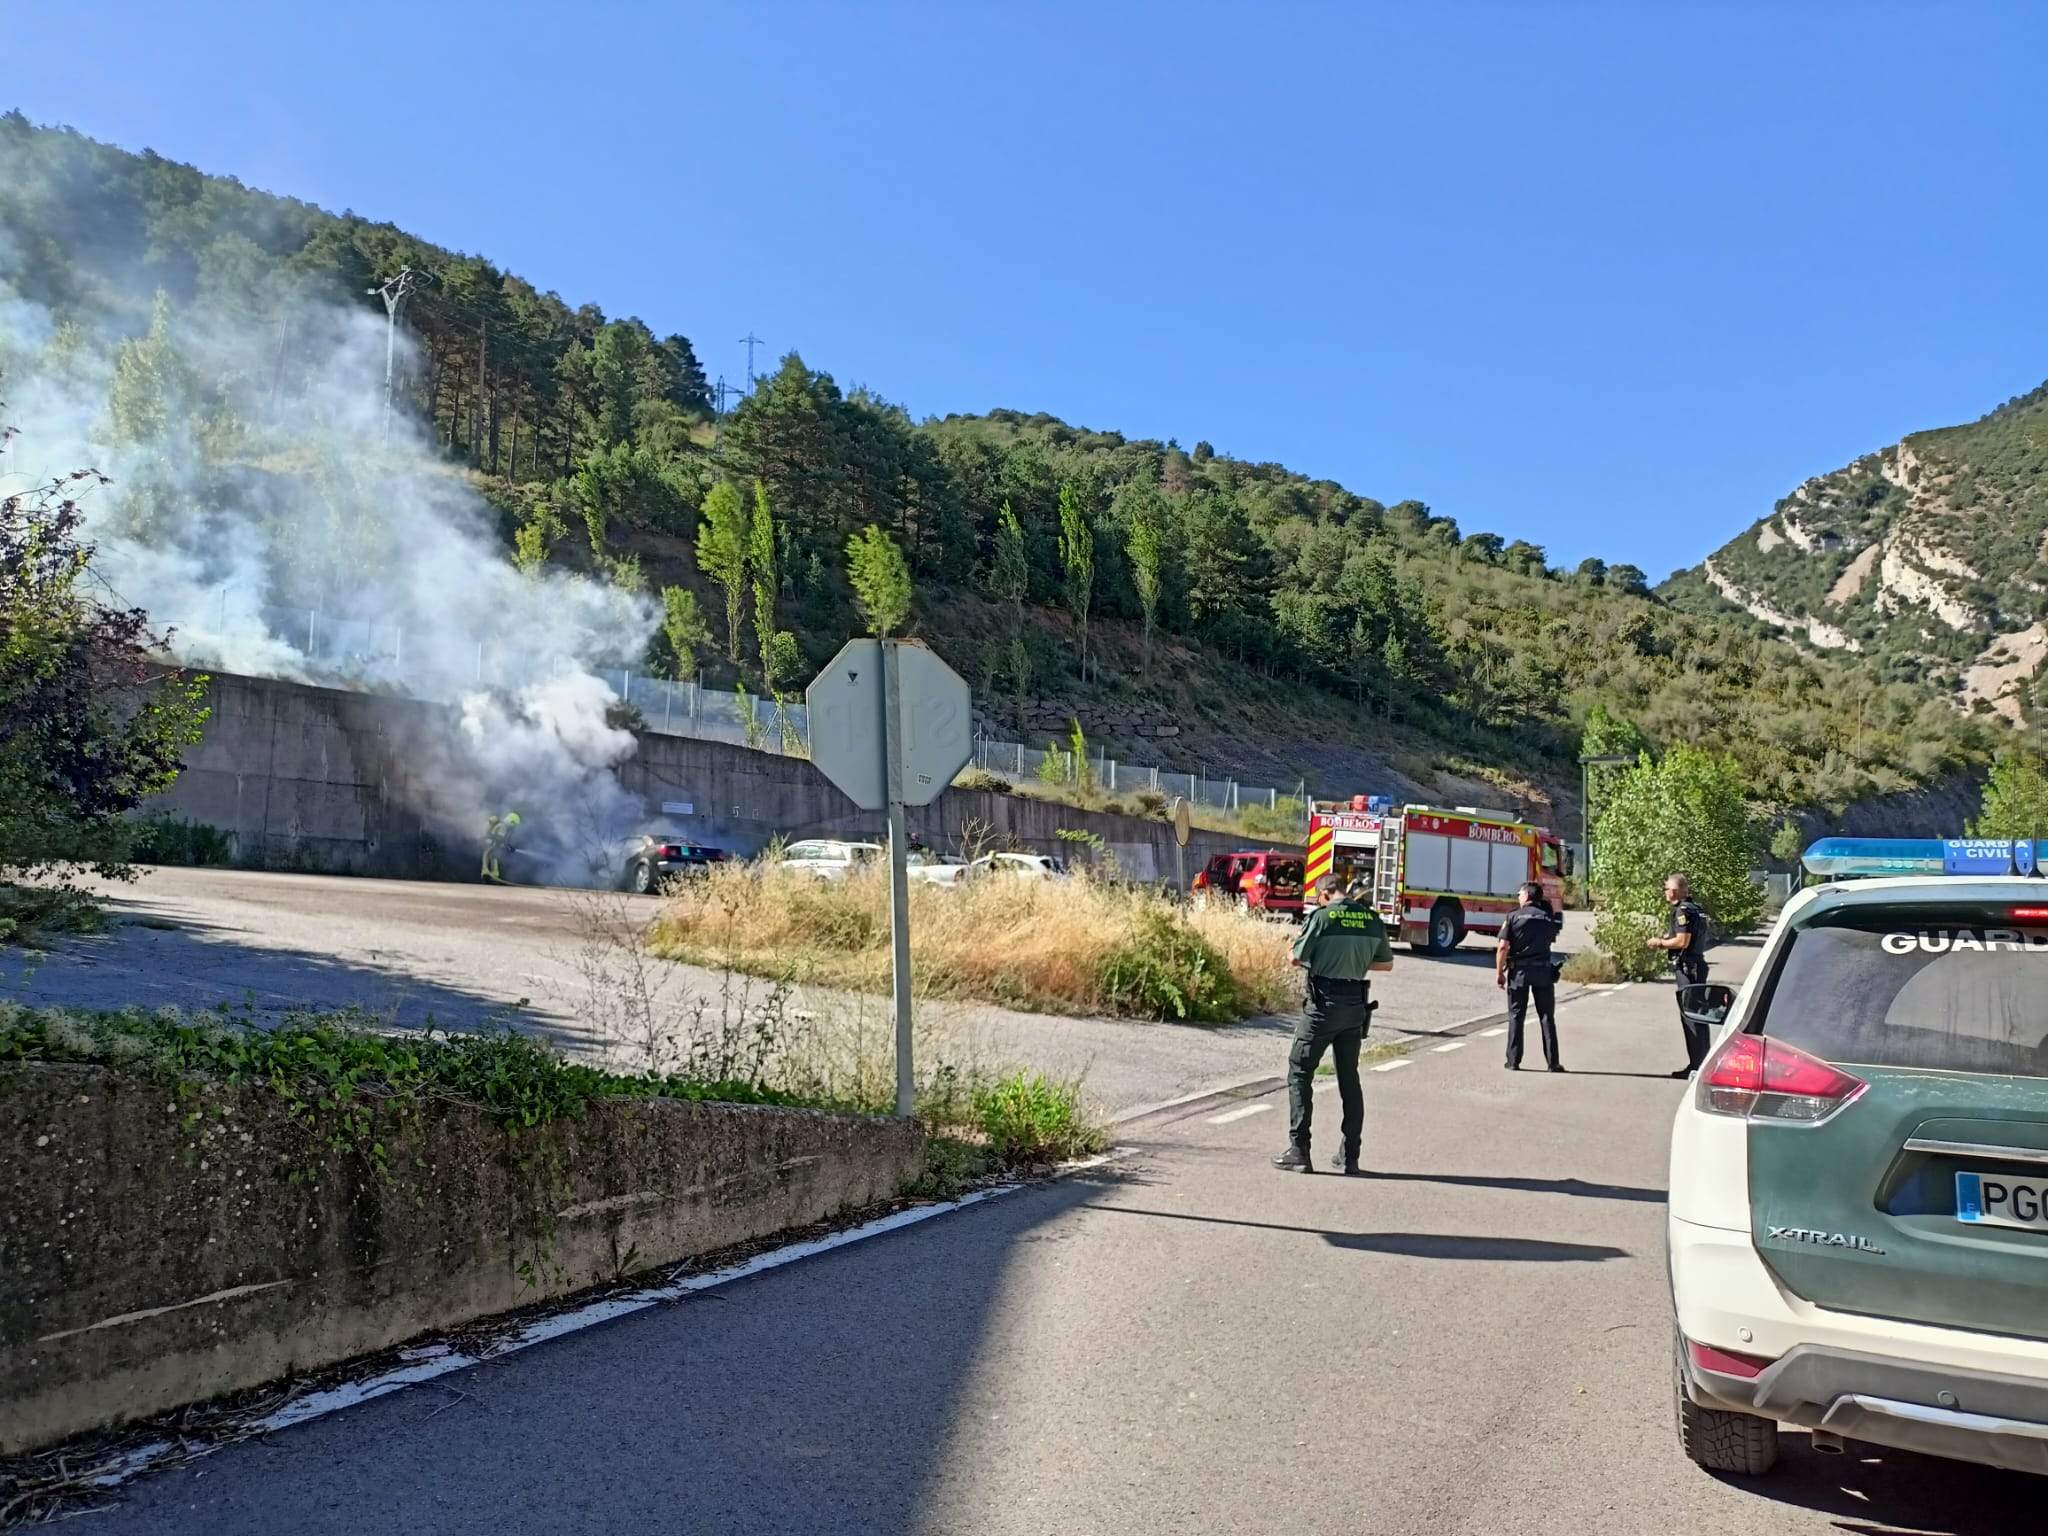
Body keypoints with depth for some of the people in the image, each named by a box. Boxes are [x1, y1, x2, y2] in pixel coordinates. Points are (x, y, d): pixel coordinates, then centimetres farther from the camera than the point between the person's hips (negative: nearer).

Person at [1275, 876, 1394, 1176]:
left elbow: (1296, 958, -7)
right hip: (1355, 1005, 5)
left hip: (1323, 1005, -5)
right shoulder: (1372, 920, 3)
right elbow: (1387, 963, 15)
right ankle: (1350, 1156, 16)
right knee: (1349, 1078, 14)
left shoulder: (1321, 917, -12)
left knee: (1300, 1072, 6)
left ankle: (1299, 1152, 2)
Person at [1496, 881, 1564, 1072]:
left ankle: (1513, 1061, 6)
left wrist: (1499, 972, -3)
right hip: (1543, 971, 2)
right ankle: (1552, 1062, 8)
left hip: (1519, 971, -2)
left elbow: (1503, 947, -10)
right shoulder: (1549, 918, 2)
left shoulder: (1513, 916, -6)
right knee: (1547, 1017, 8)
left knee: (1516, 1017, 6)